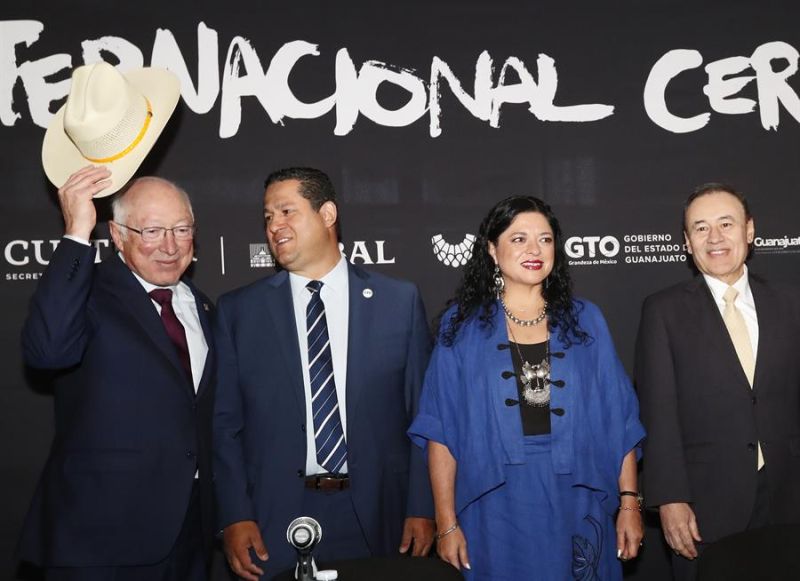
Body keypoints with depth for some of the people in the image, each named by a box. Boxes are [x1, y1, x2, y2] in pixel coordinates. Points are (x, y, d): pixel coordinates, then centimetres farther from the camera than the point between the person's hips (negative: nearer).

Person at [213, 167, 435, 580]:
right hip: (275, 523, 0)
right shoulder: (238, 311, 3)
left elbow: (423, 415, 2)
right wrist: (235, 517, -4)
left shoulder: (399, 301, 2)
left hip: (376, 519, 0)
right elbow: (225, 424, 3)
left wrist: (422, 509, -2)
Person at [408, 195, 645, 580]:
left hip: (575, 508, 2)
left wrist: (629, 504, -2)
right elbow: (441, 430, -3)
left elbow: (617, 420, 3)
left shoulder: (584, 320, 4)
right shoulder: (463, 325, -1)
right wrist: (447, 524, -7)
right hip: (497, 512, -1)